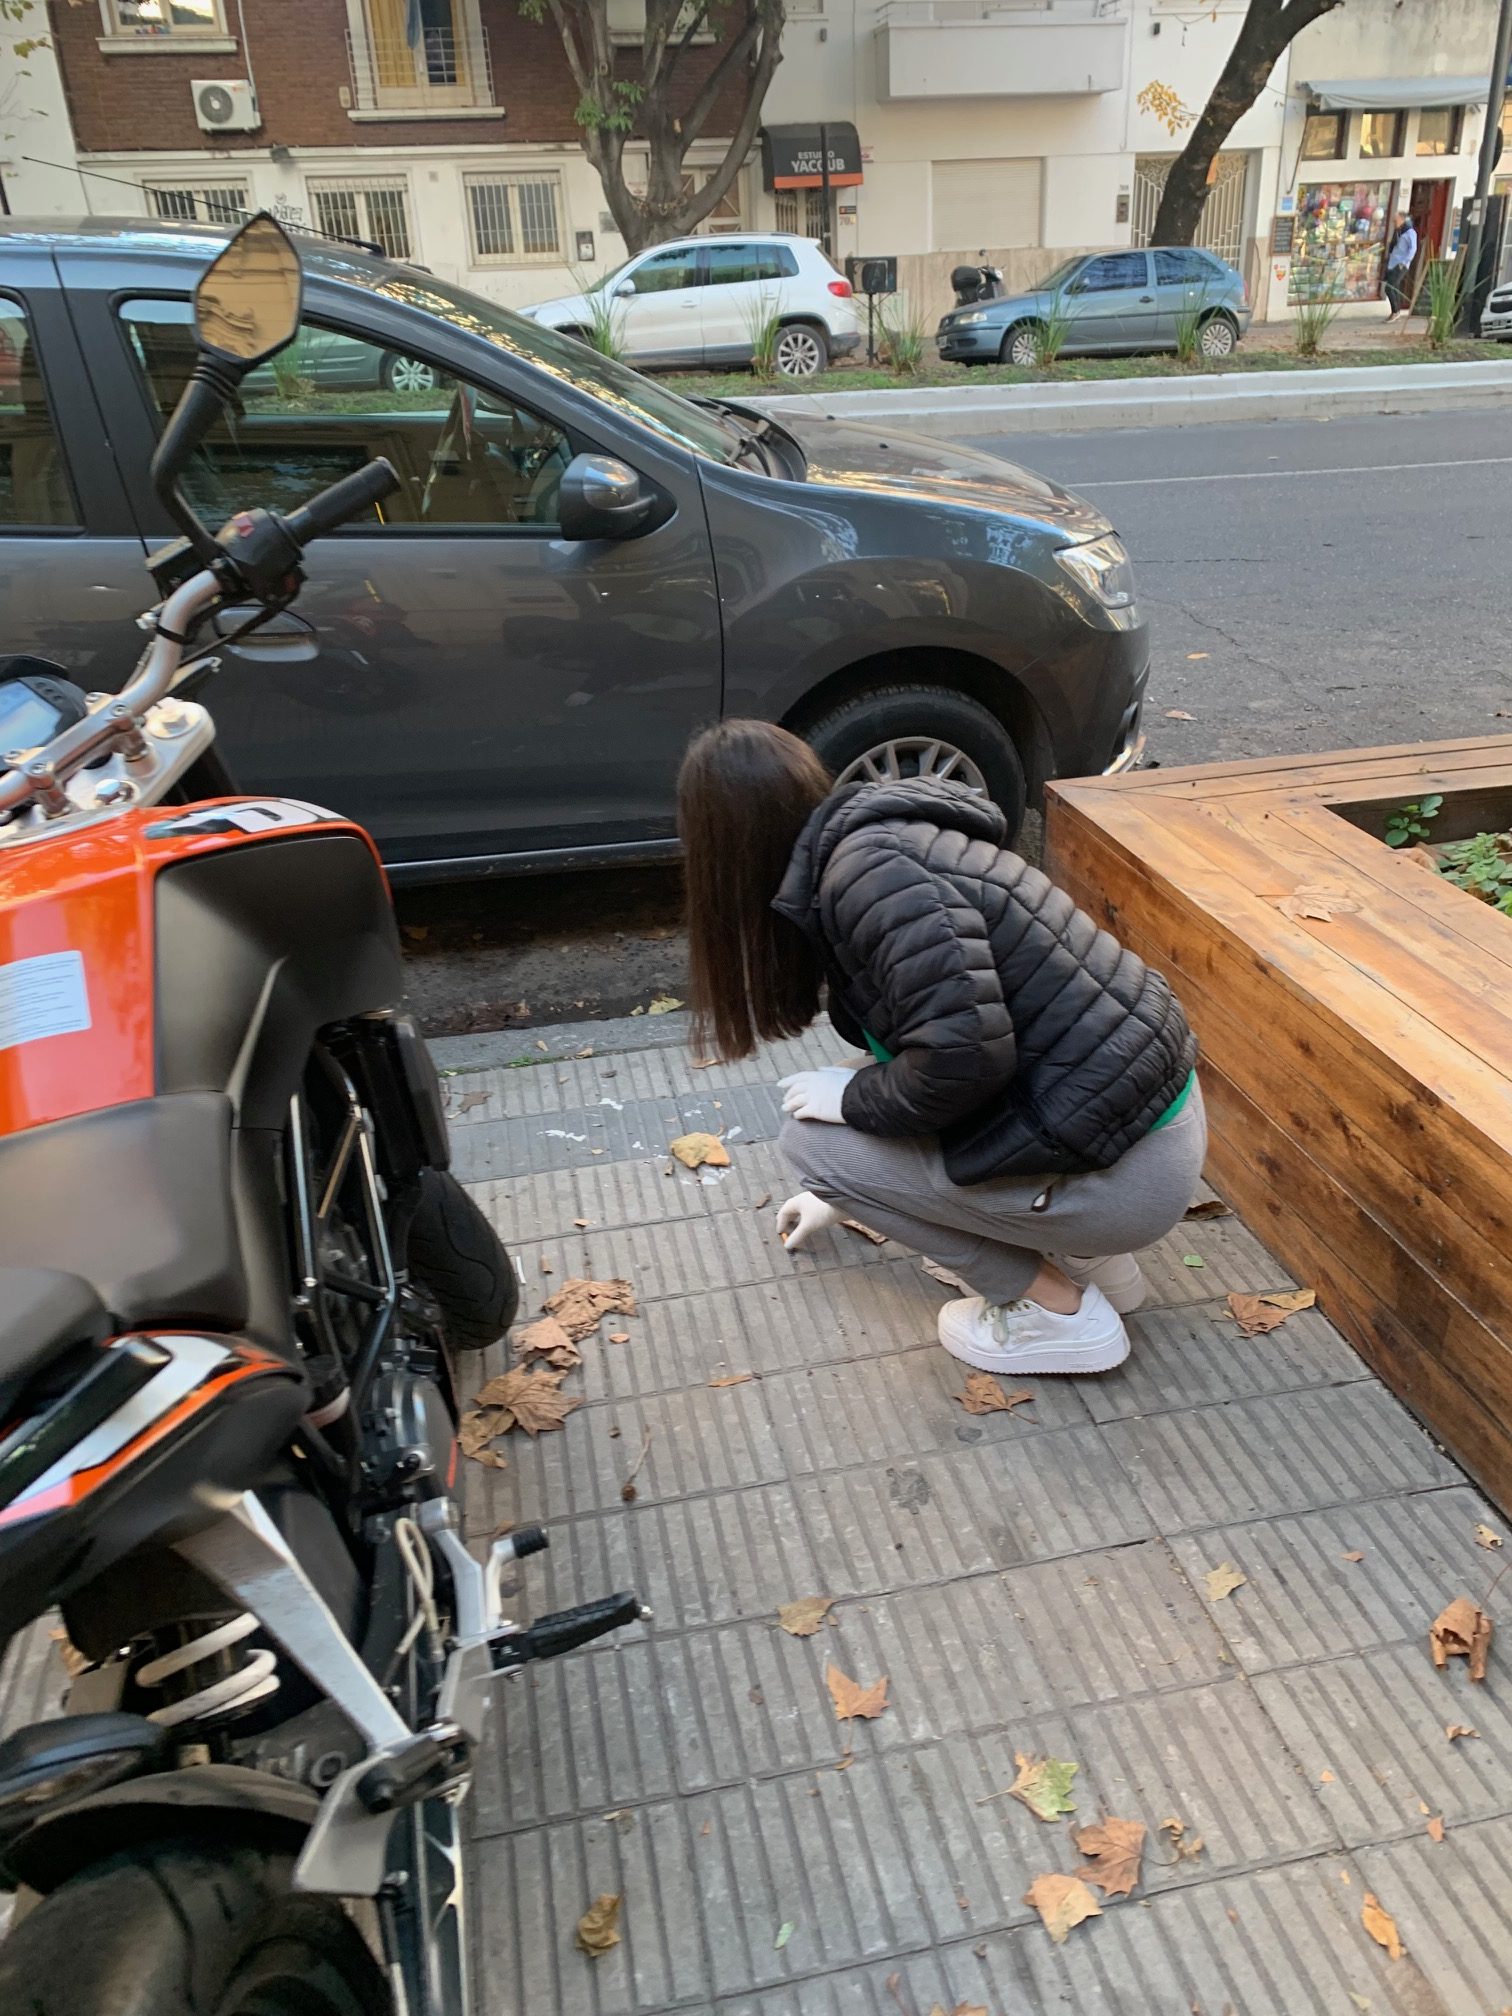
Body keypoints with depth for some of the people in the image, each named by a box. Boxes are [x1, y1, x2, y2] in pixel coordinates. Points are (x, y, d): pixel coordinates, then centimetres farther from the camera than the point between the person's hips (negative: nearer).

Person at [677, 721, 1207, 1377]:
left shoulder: (868, 869, -19)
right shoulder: (884, 838, 11)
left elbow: (962, 1055, -29)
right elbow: (917, 1035, 22)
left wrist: (851, 1098, -8)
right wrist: (843, 1190, 35)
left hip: (1124, 1172, -9)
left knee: (813, 1138, 0)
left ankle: (1058, 1310, 8)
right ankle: (1087, 1255, 22)